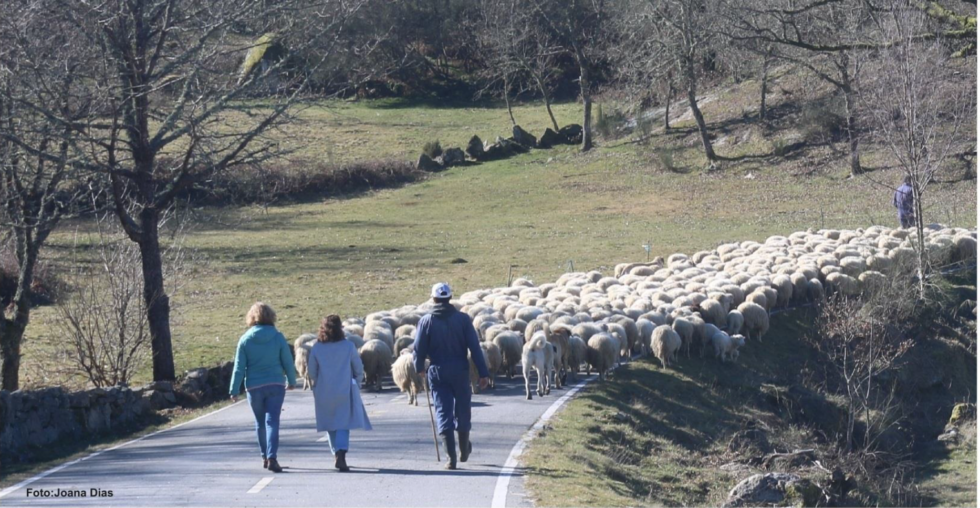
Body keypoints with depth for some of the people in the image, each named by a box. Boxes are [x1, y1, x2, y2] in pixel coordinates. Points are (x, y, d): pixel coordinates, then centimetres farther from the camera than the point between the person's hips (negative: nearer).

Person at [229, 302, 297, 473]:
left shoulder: (245, 340, -3)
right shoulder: (277, 337, -4)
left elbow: (239, 367, -3)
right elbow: (288, 362, 1)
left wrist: (234, 390, 2)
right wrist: (291, 381, 17)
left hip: (254, 387, 1)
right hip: (275, 385, -1)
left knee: (260, 422, 16)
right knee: (272, 421, -5)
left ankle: (265, 457, 25)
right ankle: (272, 458, -19)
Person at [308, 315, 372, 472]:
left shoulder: (316, 349, -3)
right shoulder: (348, 346, -6)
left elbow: (311, 372, 3)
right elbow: (359, 370, 1)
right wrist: (356, 385, 17)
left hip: (324, 393, 2)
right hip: (345, 392, -2)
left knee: (330, 425, 16)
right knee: (344, 424, -3)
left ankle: (337, 454, 19)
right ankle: (341, 454, -22)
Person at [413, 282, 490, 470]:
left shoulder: (426, 321, -4)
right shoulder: (462, 319, -4)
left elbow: (419, 349, -2)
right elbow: (475, 347, -7)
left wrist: (419, 369, 17)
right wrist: (483, 373, -4)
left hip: (437, 373, 0)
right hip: (460, 371, 0)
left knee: (443, 412, 2)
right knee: (462, 410, 16)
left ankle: (451, 458, -7)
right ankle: (464, 450, 31)